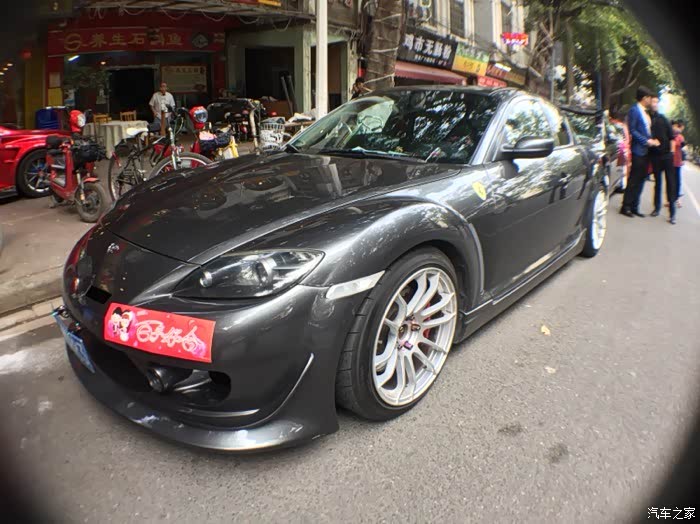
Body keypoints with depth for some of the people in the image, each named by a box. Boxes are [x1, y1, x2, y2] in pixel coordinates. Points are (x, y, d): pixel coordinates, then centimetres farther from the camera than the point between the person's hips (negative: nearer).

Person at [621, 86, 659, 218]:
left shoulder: (645, 112, 17)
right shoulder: (634, 110, -9)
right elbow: (632, 130, -15)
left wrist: (652, 140, 4)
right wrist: (647, 141, -17)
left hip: (646, 151, 9)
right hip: (638, 150, -9)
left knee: (640, 180, 9)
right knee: (634, 180, -6)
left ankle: (634, 207, 13)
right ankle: (626, 207, 0)